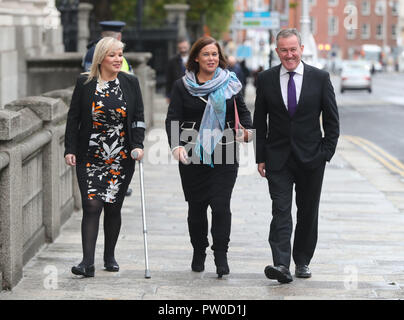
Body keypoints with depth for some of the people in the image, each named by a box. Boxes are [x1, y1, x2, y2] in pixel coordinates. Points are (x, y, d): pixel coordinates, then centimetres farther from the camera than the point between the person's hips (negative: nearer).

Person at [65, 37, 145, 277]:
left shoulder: (131, 83, 4)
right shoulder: (85, 83, 1)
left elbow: (138, 118, 5)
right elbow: (73, 118, 3)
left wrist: (138, 145, -8)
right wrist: (70, 149, -4)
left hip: (121, 158, 1)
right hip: (90, 157, -1)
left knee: (113, 207, 5)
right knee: (92, 205, -11)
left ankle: (110, 257, 22)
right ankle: (88, 262, -12)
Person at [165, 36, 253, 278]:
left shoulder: (230, 83, 8)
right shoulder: (182, 86, 4)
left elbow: (242, 109, 9)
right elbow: (173, 119, -2)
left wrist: (247, 129, -13)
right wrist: (176, 145, -19)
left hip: (224, 154, 0)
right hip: (192, 155, 1)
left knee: (221, 204, -10)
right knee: (196, 206, 6)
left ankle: (221, 256, -1)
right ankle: (199, 252, 24)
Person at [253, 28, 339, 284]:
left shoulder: (320, 78, -1)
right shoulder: (266, 79, 2)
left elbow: (332, 120, 3)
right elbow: (260, 121, 6)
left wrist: (326, 153, -5)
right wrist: (261, 157, 1)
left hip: (311, 157, 1)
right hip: (278, 159, 0)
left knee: (308, 212, 9)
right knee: (281, 211, -10)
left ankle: (302, 261, 22)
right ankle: (281, 265, -18)